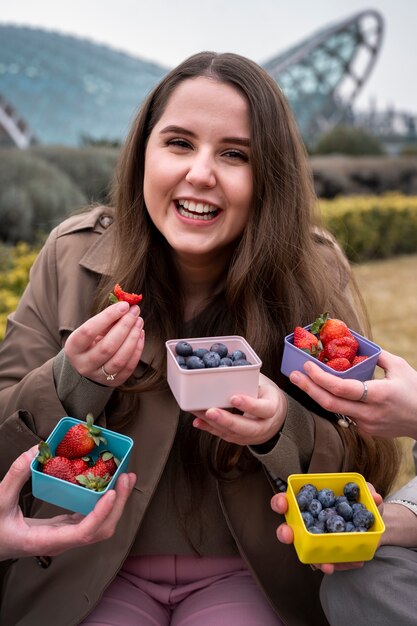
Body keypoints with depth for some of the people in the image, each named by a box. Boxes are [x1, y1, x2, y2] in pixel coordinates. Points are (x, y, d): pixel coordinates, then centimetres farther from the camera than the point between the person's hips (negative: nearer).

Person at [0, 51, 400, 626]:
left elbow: (371, 470, -8)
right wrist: (72, 380, -24)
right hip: (94, 570, 2)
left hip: (246, 575, -1)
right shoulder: (73, 255, -8)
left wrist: (285, 430, -28)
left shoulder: (313, 273, -11)